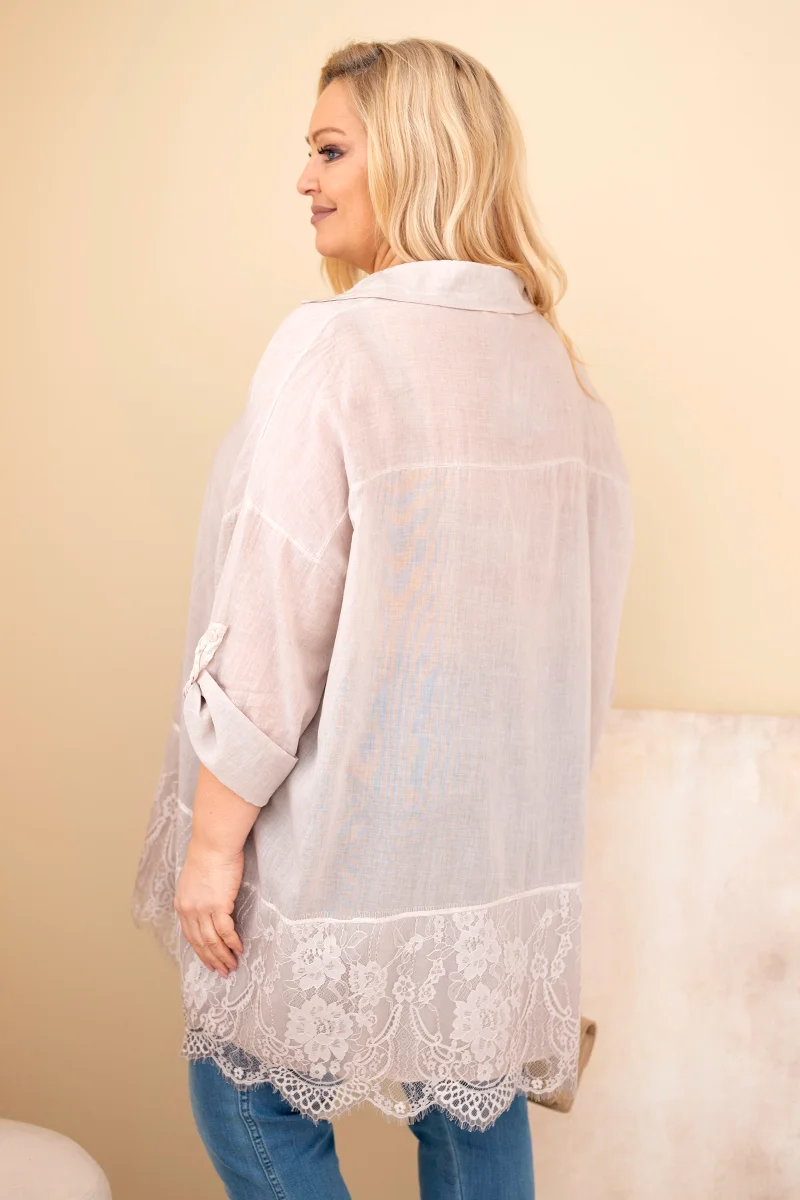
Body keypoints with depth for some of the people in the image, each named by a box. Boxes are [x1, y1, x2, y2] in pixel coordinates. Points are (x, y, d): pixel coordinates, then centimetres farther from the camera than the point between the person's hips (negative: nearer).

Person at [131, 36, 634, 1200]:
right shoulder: (559, 365, 3)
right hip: (512, 844, 6)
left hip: (348, 826, -6)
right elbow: (586, 613, 7)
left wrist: (213, 835, -10)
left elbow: (276, 623, -19)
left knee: (247, 1086, 16)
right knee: (478, 1106, 20)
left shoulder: (335, 345, -17)